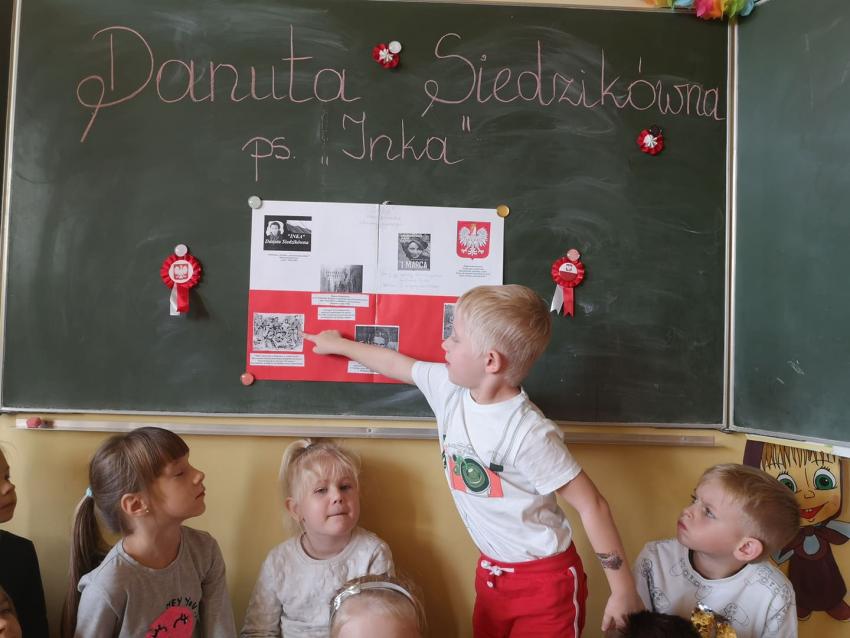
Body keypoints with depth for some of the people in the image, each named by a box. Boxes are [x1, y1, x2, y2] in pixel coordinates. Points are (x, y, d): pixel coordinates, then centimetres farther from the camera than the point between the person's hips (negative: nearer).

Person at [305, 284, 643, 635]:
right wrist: (338, 344, 23)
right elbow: (397, 364, 8)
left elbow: (591, 504, -23)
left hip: (545, 579, -7)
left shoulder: (528, 434, -30)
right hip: (491, 570, 7)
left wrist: (623, 588, -19)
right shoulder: (449, 388, -9)